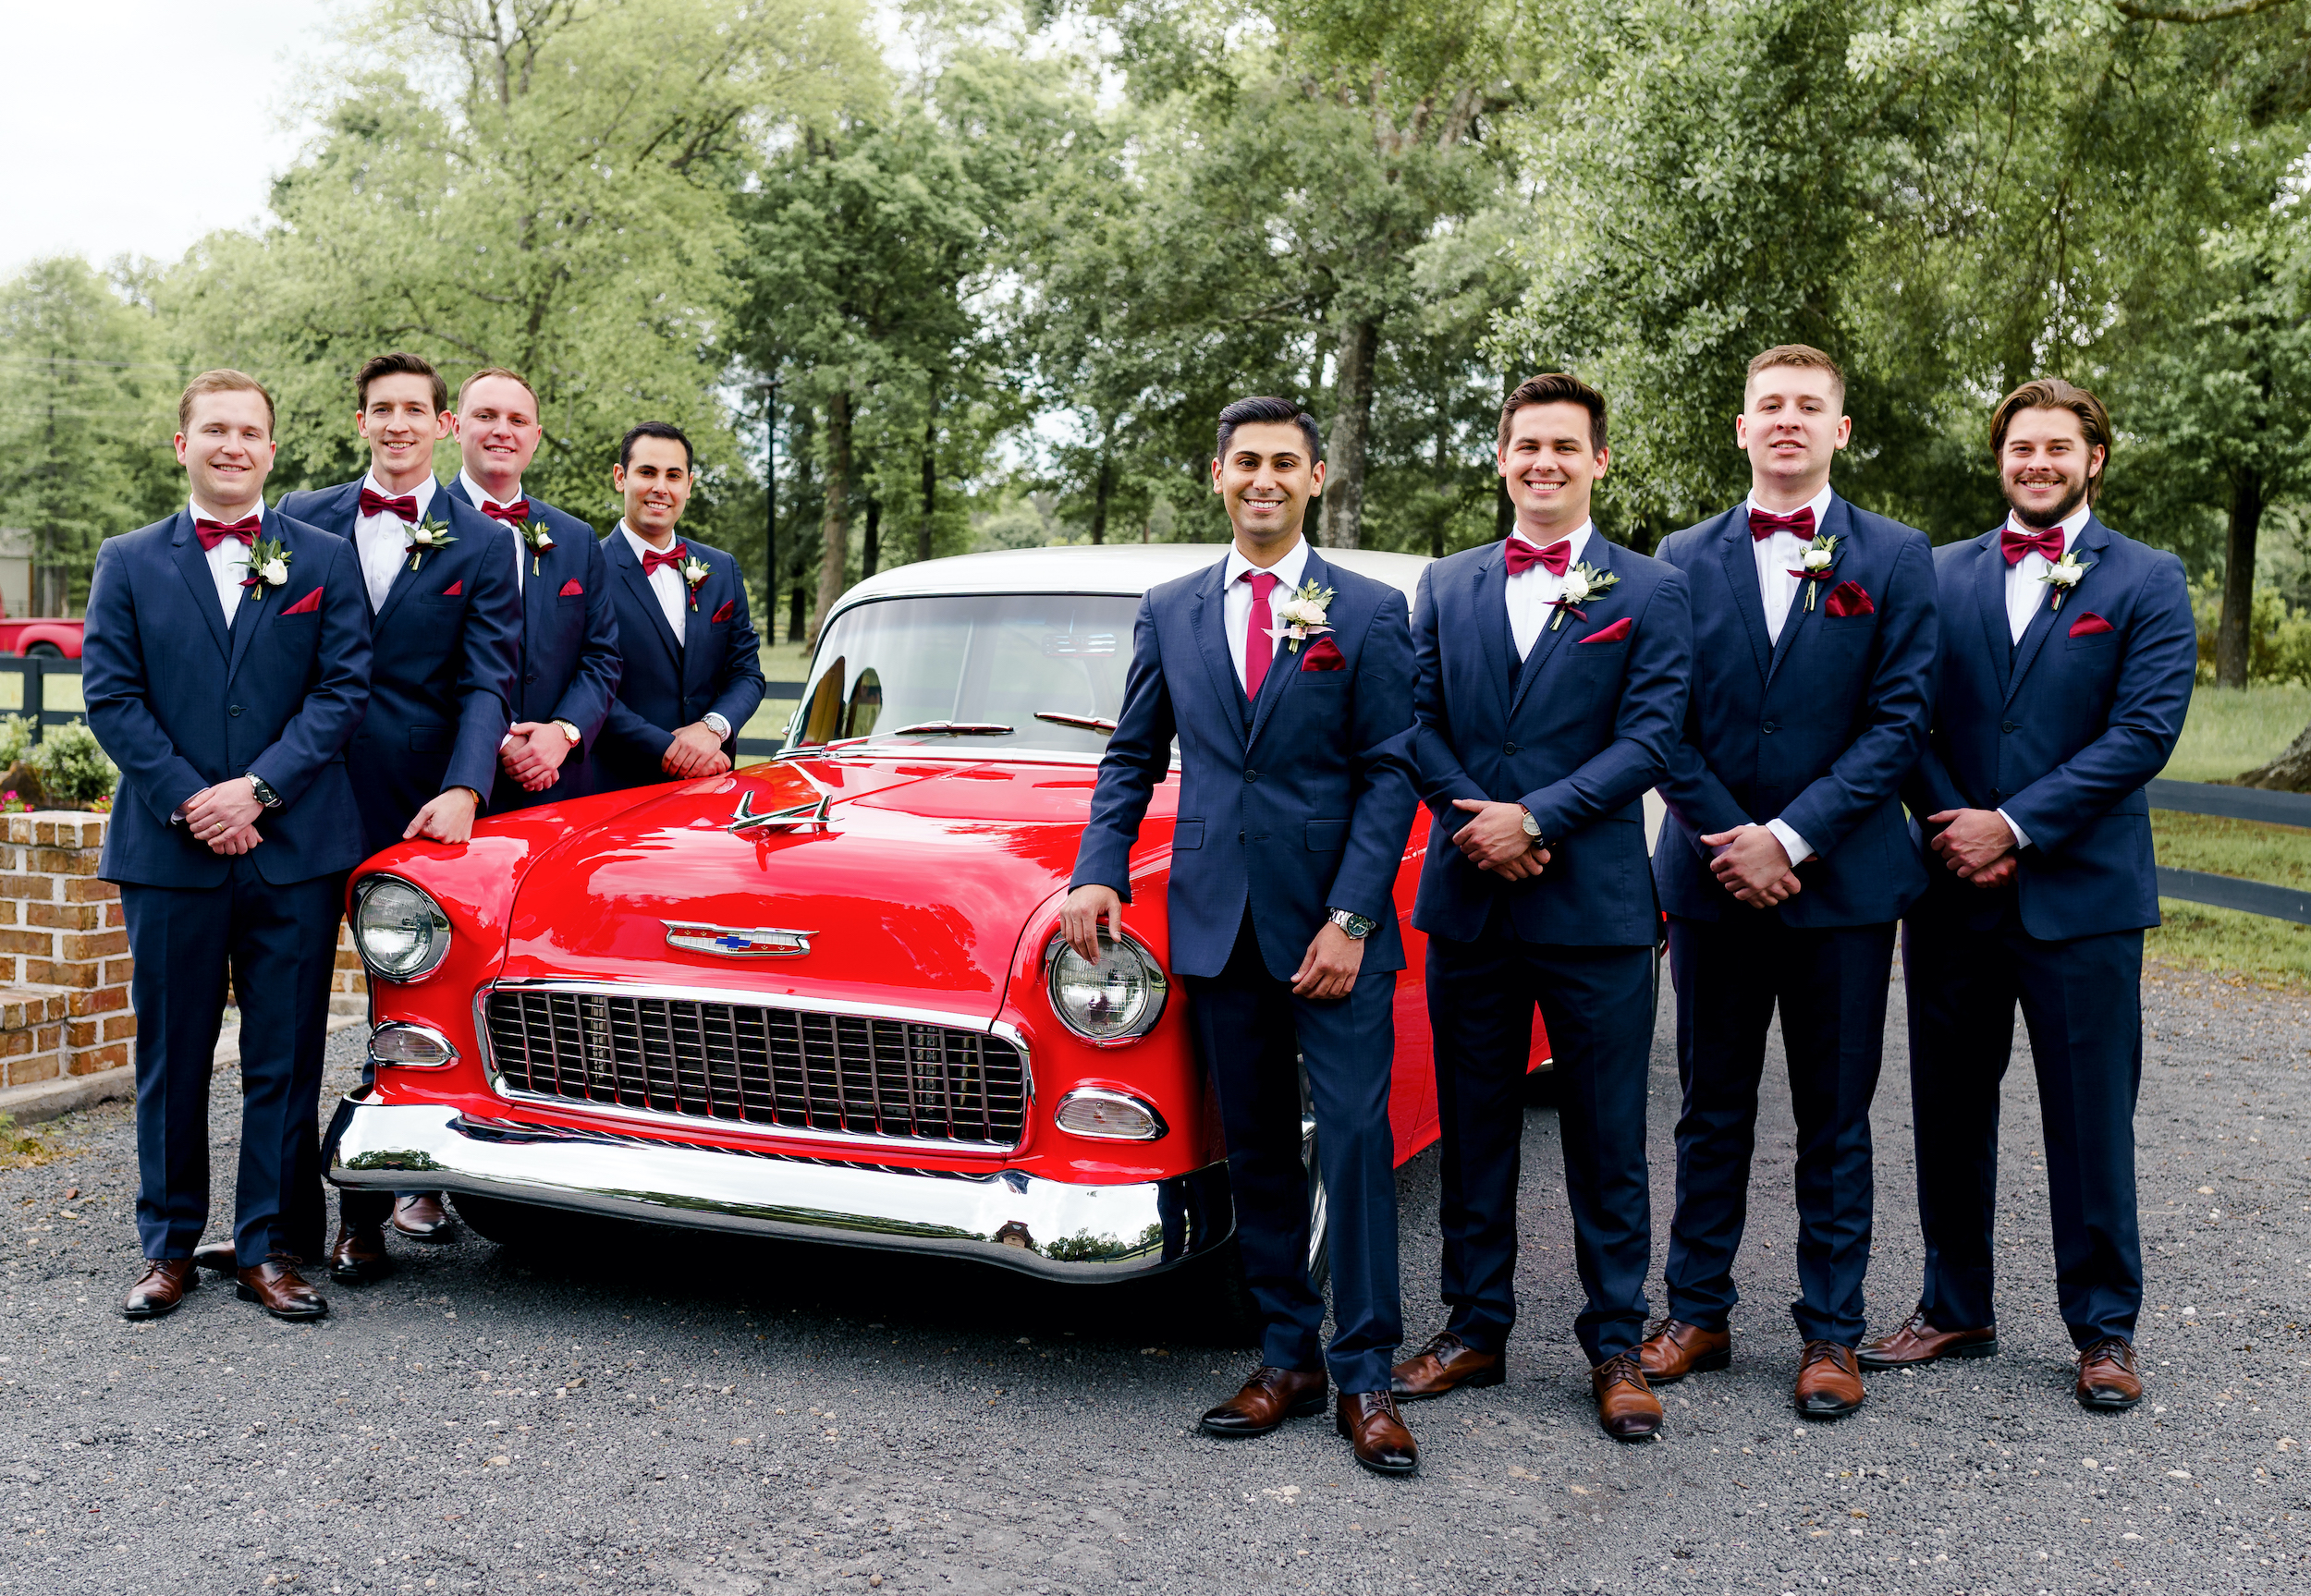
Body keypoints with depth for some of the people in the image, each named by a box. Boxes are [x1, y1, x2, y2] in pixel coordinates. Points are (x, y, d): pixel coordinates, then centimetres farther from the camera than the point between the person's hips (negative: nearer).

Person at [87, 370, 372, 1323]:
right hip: (168, 850, 1)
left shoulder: (324, 560, 8)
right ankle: (169, 1247, 20)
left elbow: (343, 690, -1)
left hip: (296, 850, 0)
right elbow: (109, 696, 1)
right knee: (170, 1058, 8)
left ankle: (270, 1248, 13)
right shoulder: (128, 563, 9)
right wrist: (188, 799, -11)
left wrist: (257, 789, -12)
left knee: (284, 1060, 3)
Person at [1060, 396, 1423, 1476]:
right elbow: (1132, 760, 13)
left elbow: (1390, 773, -3)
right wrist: (1097, 873, -3)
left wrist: (1350, 918, -12)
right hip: (1218, 919, 3)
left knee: (1355, 1137, -5)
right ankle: (1288, 1358, 18)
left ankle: (1364, 1378, 5)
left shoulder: (1369, 612, 1)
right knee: (1256, 1147, 8)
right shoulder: (1169, 611, 10)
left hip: (1336, 919, -3)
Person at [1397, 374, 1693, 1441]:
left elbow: (1651, 736, -7)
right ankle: (1475, 1331, 24)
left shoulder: (1649, 592, 2)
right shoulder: (1445, 586, 11)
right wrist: (1477, 820, -11)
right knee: (1472, 1131, 11)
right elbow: (1419, 722, 5)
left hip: (1594, 906, -3)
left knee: (1607, 1141, 5)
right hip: (1468, 902, 3)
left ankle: (1616, 1349, 16)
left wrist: (1536, 819, -16)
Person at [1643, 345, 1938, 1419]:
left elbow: (1899, 719, -5)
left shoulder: (1895, 558, 1)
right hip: (1712, 878, 2)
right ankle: (1697, 1313, 21)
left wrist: (1791, 837, -14)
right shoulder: (1684, 558, 6)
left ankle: (1831, 1332, 18)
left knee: (1836, 1119, 7)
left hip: (1841, 880, -1)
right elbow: (1663, 722, 2)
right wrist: (1730, 842, -9)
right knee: (1712, 1111, 10)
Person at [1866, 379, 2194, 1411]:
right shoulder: (1941, 576, 9)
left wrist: (2013, 825, -15)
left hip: (2081, 896, -3)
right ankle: (1955, 1310, 25)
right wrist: (1953, 831, -9)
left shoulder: (2148, 582, 1)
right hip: (1954, 891, 3)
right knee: (1949, 1113, 11)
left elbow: (2145, 730, -9)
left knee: (2092, 1121, 4)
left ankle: (2104, 1328, 19)